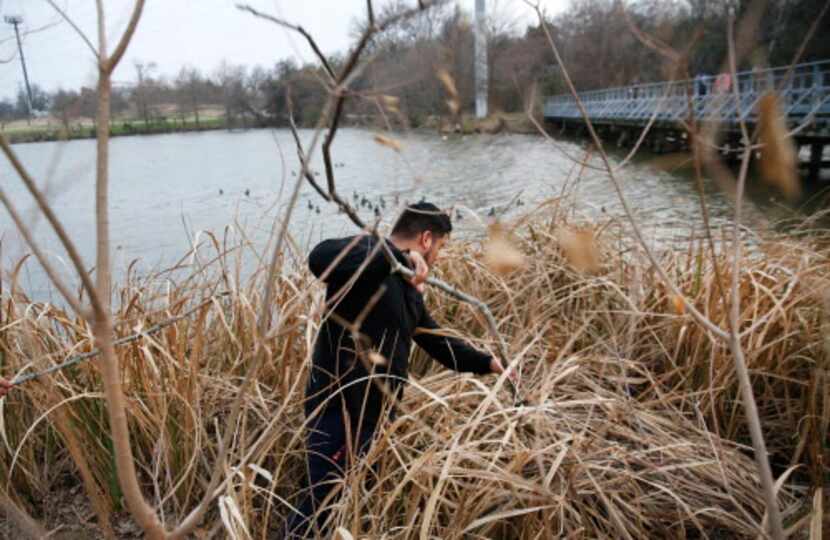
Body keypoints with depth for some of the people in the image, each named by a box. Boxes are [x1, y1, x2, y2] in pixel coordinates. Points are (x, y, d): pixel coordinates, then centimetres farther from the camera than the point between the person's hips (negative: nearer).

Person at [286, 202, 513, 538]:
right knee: (321, 505, 3)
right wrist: (401, 257, -38)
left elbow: (436, 341, 23)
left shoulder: (407, 288, 13)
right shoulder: (369, 251, -14)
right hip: (338, 412, -9)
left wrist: (488, 363, 20)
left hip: (378, 415, 9)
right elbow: (320, 258, -37)